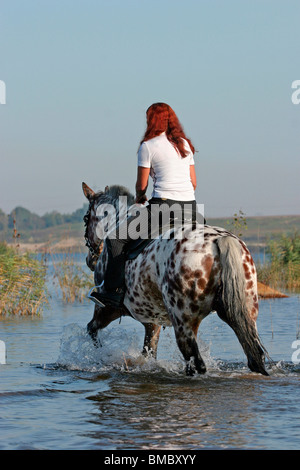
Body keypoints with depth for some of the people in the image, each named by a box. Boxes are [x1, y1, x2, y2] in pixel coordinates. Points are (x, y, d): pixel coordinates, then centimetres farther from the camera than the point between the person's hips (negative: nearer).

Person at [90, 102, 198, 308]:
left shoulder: (148, 146, 1)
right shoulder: (185, 144, 17)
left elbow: (141, 185, 4)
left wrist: (139, 198, 25)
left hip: (163, 207, -6)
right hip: (190, 209, 6)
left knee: (116, 238, 5)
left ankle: (114, 292, -2)